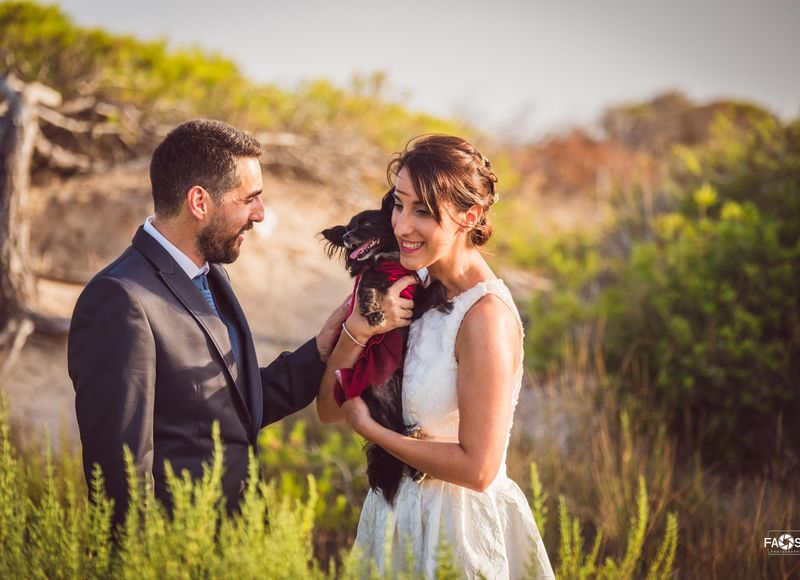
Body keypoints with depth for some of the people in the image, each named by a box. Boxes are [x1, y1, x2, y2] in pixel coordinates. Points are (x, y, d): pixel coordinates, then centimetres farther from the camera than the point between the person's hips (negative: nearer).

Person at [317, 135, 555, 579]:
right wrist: (360, 323, -19)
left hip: (456, 534, -7)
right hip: (399, 517, 7)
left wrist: (368, 427, -15)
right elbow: (329, 409, -3)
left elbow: (477, 468, -24)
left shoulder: (486, 316, -23)